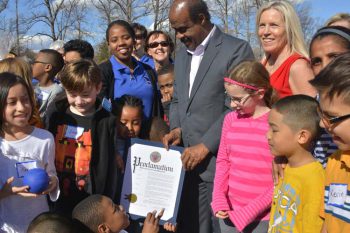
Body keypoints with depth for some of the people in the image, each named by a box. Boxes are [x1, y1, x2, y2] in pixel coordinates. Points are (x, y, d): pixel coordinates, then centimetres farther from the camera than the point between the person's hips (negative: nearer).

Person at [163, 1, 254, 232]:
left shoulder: (237, 49, -8)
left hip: (218, 159, -6)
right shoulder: (182, 54, 16)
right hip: (187, 157, 7)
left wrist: (206, 145, -15)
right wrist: (176, 128, 3)